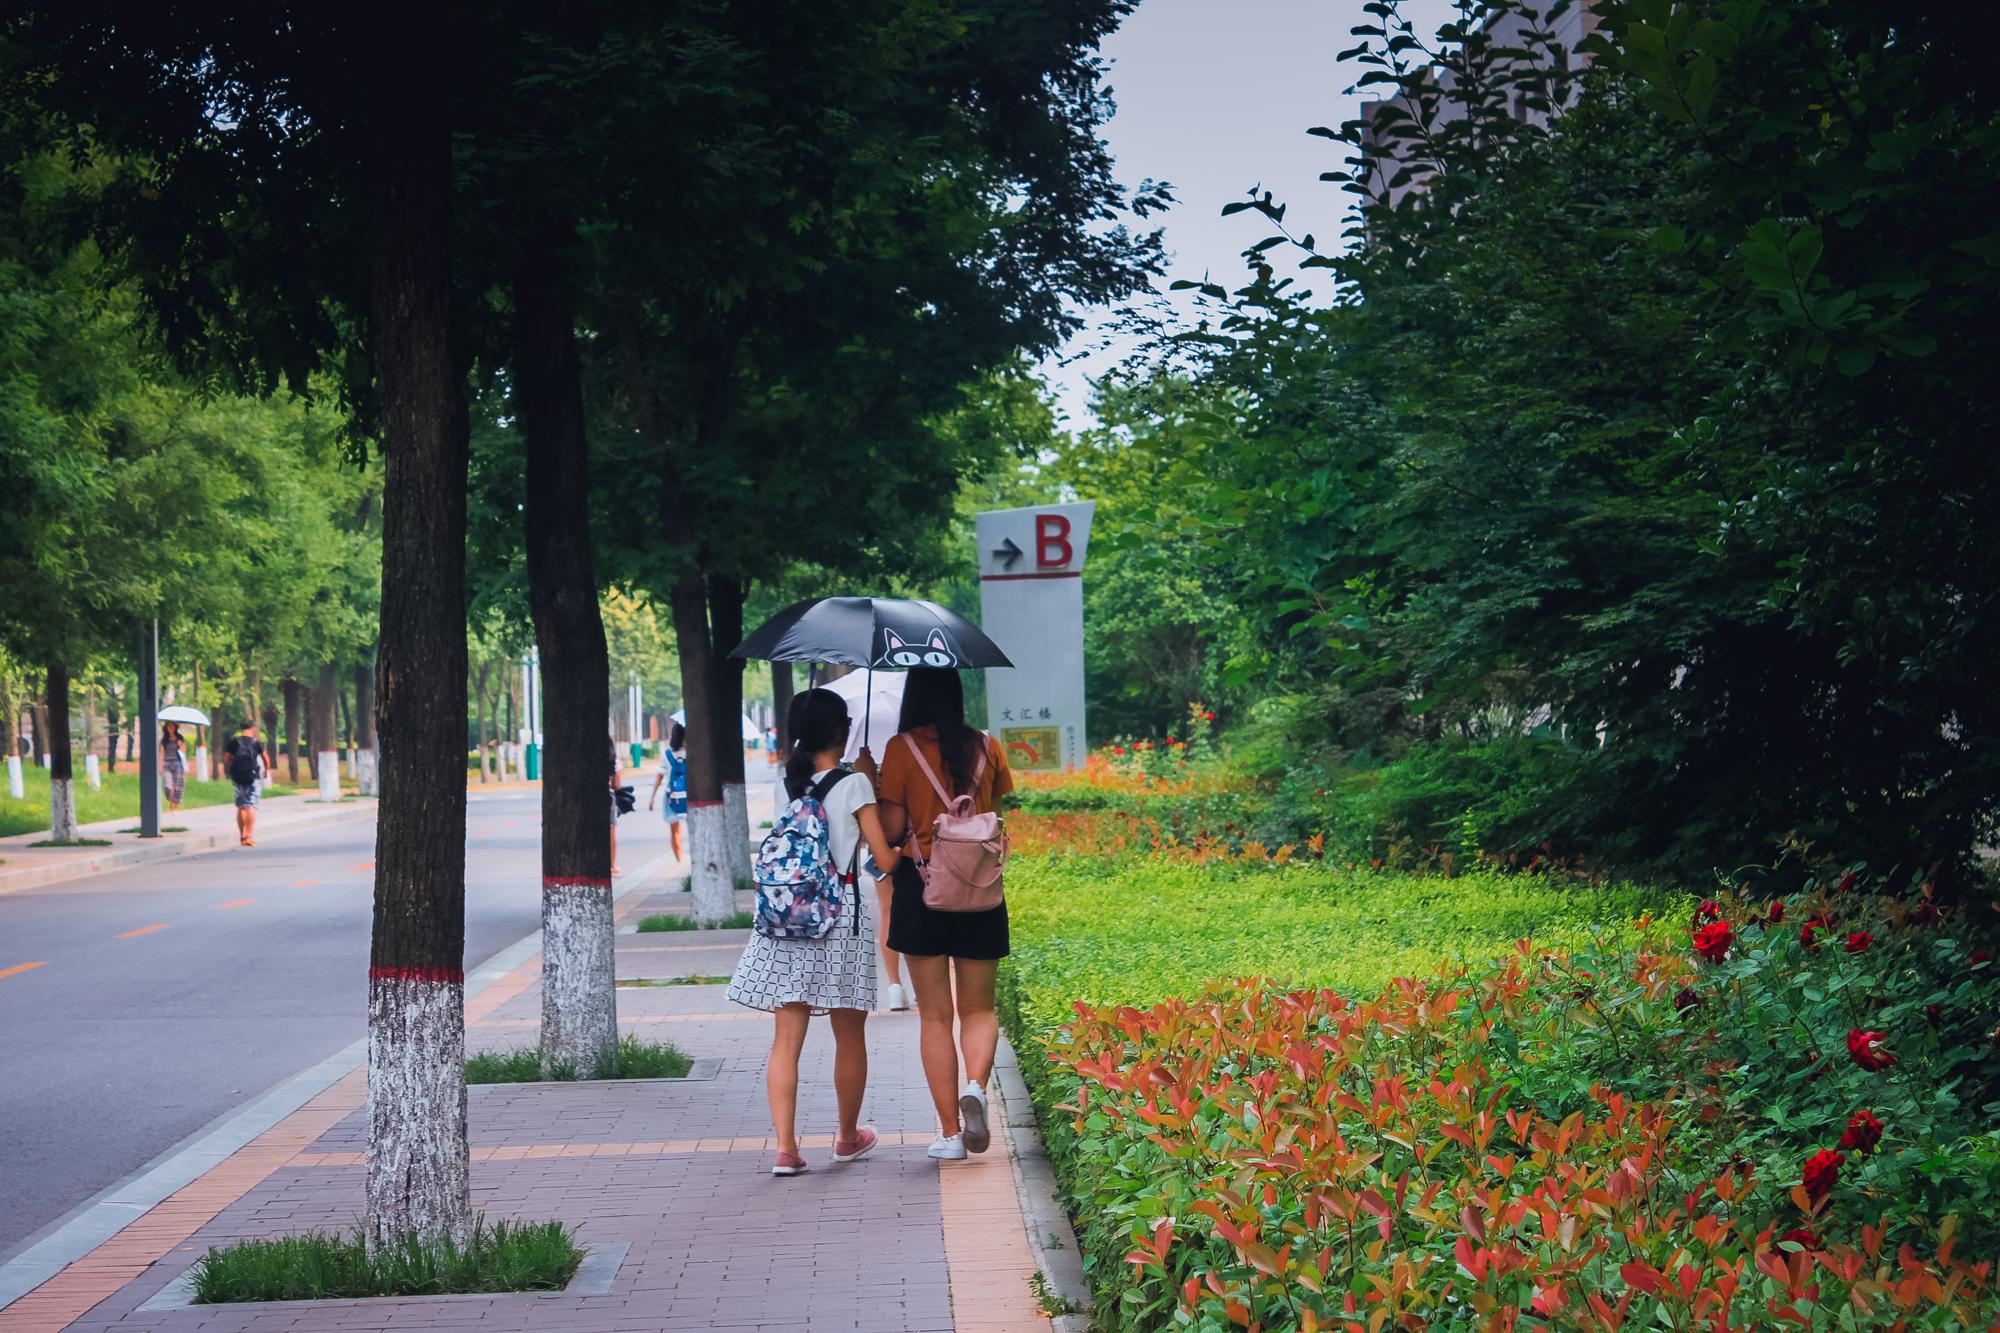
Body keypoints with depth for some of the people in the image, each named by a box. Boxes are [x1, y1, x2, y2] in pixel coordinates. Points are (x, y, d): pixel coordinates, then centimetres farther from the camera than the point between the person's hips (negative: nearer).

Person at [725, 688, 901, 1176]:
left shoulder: (788, 783, 5)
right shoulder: (854, 784, -8)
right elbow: (884, 859, -7)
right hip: (841, 920, -3)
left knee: (787, 1040, 2)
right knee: (850, 1037, 14)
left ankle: (785, 1147, -6)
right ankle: (848, 1137, 28)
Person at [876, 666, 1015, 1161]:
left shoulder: (902, 749, -6)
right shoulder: (987, 748, 3)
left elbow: (892, 827, -8)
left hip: (921, 884, -2)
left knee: (935, 1015, 6)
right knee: (978, 1009, 14)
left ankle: (950, 1131, 5)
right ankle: (975, 1087, -14)